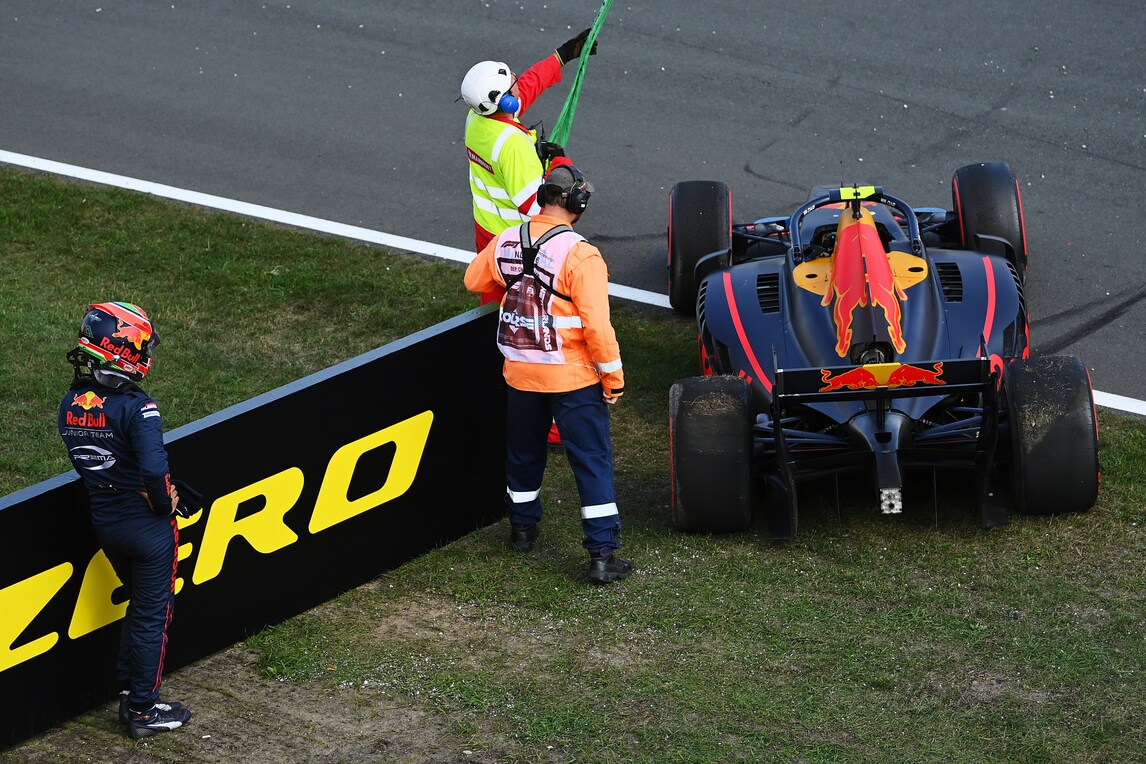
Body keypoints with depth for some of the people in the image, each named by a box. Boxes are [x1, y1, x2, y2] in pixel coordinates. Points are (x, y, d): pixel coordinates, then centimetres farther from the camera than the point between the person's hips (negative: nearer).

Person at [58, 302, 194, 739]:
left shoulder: (71, 406, -3)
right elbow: (154, 469, -34)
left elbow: (82, 462, 5)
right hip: (147, 526, -6)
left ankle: (128, 688, 34)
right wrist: (165, 502, -16)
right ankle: (143, 711, 18)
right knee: (153, 614, 9)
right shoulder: (136, 408, -25)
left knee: (139, 603, 27)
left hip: (104, 523, 7)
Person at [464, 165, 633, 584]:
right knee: (592, 462, 2)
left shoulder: (505, 243, -3)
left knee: (523, 452, 24)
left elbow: (474, 281, 16)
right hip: (574, 377, -5)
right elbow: (597, 325, -21)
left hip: (520, 374, 5)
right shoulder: (580, 254, -21)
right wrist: (613, 376, -10)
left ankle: (523, 527, 42)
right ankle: (602, 554, -1)